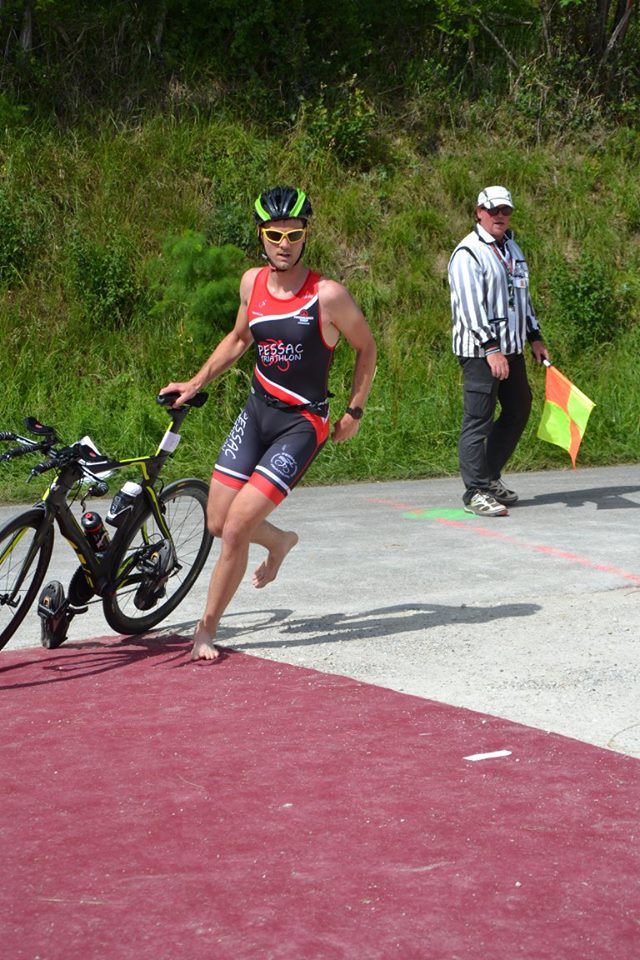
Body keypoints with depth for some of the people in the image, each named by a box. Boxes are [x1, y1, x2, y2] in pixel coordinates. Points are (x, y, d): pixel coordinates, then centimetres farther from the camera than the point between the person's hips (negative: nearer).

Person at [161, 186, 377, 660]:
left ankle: (207, 629, 2)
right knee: (218, 524, 9)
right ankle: (280, 541, 43)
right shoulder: (253, 282, 1)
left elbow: (366, 347, 0)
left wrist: (355, 411, 0)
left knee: (236, 528, -15)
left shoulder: (328, 295, -15)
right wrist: (196, 383, 15)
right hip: (256, 411, 6)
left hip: (302, 423, -6)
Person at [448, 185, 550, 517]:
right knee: (478, 420, -9)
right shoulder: (468, 253, -11)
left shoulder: (511, 248, 17)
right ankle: (475, 492, -6)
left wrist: (534, 337, 20)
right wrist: (491, 349, -24)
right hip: (479, 352, -9)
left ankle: (490, 476, 27)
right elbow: (470, 306, -19)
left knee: (519, 410, 15)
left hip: (511, 349, 9)